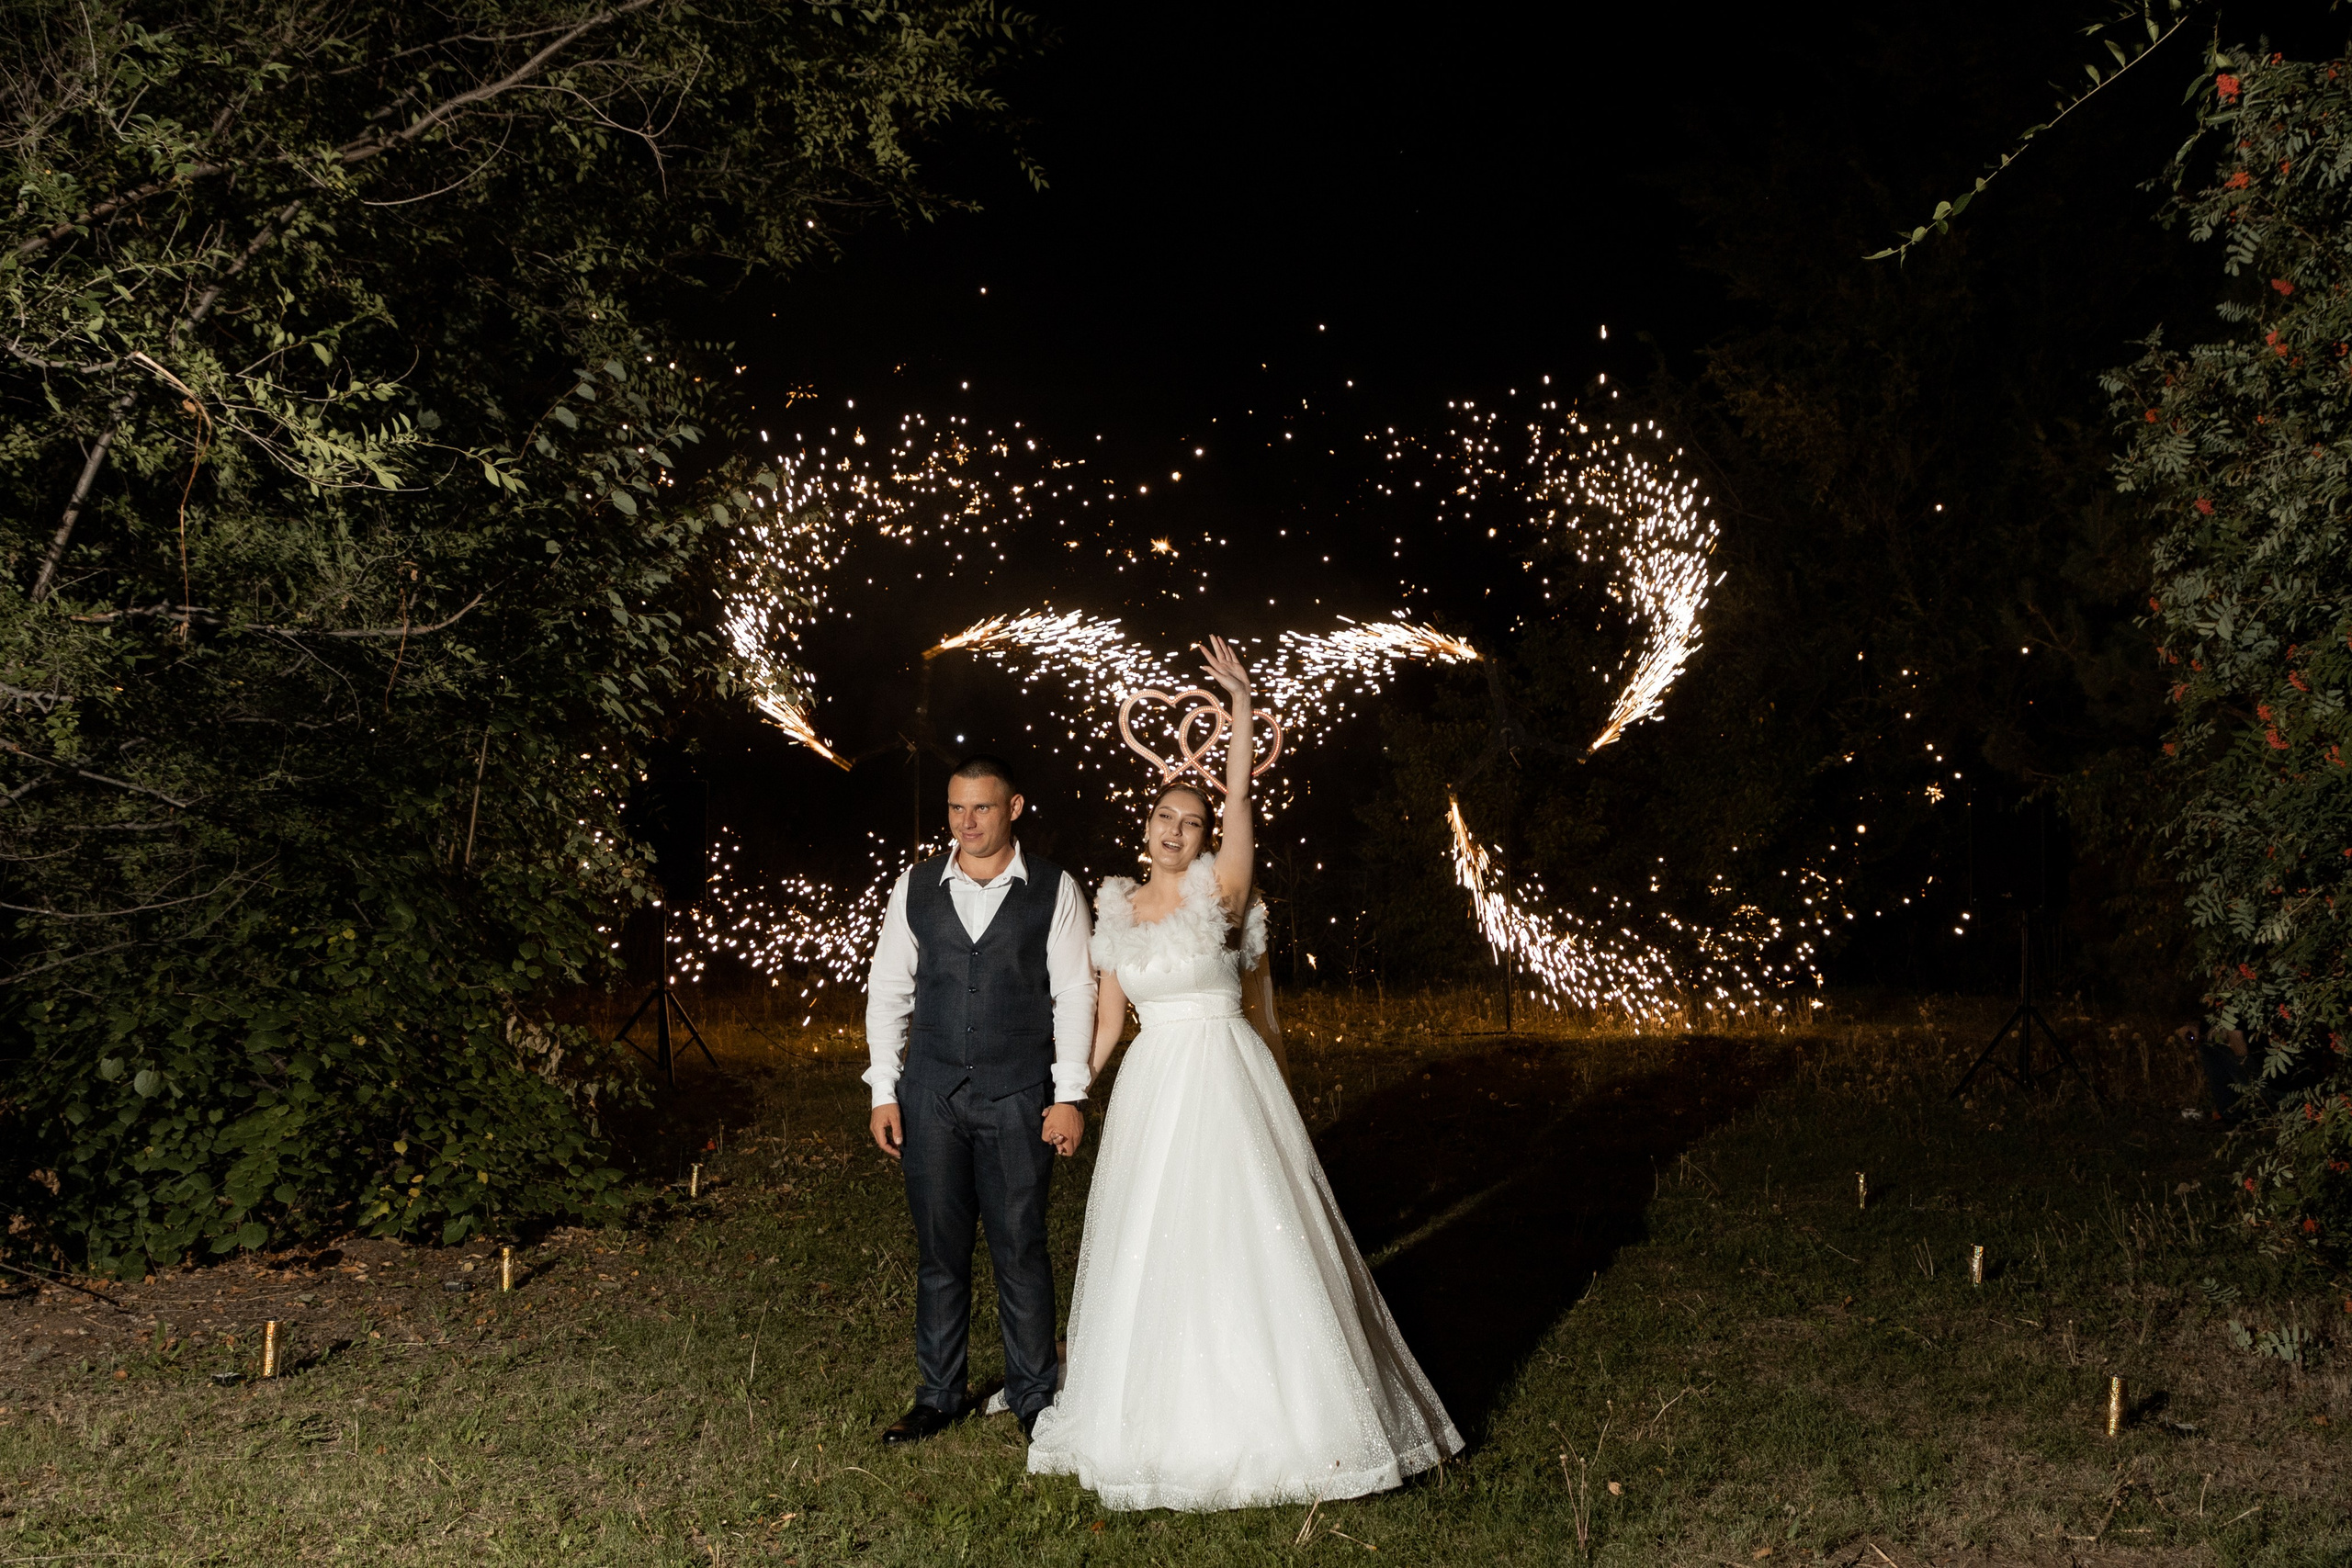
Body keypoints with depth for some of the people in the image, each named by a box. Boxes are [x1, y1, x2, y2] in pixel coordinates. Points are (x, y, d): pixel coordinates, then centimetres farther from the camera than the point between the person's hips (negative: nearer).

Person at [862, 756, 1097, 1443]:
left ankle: (1034, 1395, 17)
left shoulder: (1054, 889, 0)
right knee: (939, 1250, 8)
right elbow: (887, 990, 9)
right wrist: (882, 1090, 4)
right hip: (931, 1096, 2)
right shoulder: (915, 888, 6)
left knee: (1021, 1250, 3)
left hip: (1019, 1099, -2)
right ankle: (939, 1394, 20)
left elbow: (1074, 993, 0)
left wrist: (1070, 1095, -5)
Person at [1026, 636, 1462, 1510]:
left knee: (1242, 1234, -5)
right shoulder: (1117, 911, 9)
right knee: (1152, 1248, 9)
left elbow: (1240, 800, -18)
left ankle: (1280, 1408, 6)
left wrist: (1241, 706, -25)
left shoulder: (1218, 890, -3)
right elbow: (1108, 1018, 13)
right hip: (1150, 1088, 5)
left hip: (1223, 1075, -4)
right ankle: (1168, 1413, 22)